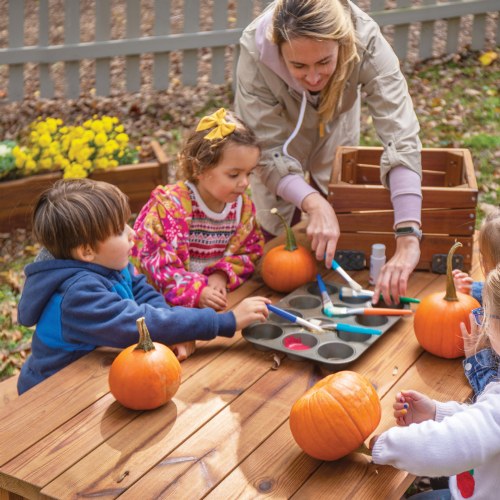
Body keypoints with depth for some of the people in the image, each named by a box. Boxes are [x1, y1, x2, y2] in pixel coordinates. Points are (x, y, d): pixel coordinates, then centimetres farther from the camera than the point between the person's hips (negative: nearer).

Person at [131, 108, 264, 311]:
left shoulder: (243, 206, 2)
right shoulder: (170, 206, -17)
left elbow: (251, 251, 10)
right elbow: (157, 263, -20)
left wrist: (223, 274, -10)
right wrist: (197, 292, -29)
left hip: (220, 299, 5)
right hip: (167, 301, -5)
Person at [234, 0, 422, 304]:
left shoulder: (366, 42, -42)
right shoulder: (256, 51, -41)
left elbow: (401, 136, -48)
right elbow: (268, 152, -36)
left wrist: (408, 239, -57)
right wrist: (314, 204, -55)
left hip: (336, 134, 1)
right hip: (280, 137, -1)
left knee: (338, 247, 15)